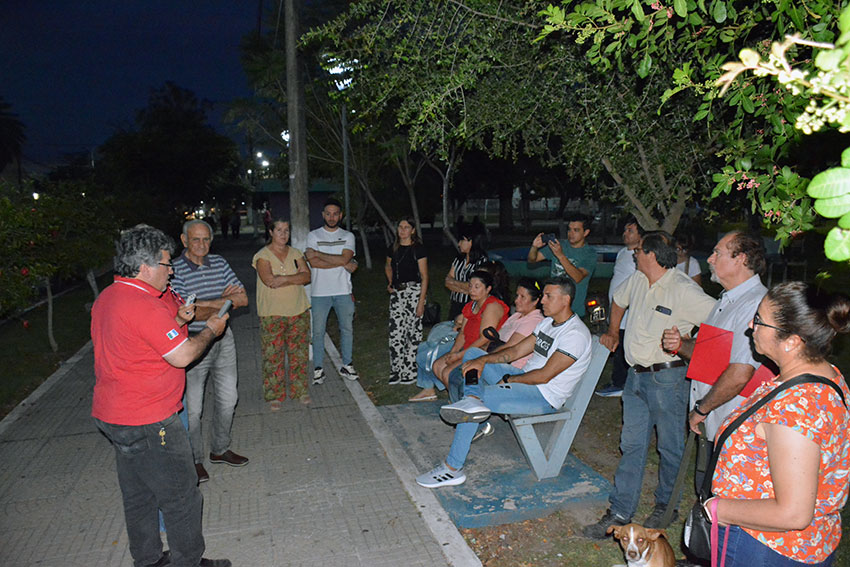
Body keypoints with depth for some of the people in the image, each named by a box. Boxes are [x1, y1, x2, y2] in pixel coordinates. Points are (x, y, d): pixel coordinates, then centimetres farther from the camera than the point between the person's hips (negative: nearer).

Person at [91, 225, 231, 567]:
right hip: (147, 423, -10)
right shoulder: (143, 305, -24)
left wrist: (176, 320, 9)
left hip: (112, 416, 10)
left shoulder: (107, 298, 8)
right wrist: (211, 330, -6)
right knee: (181, 497, 6)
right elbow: (182, 356, -22)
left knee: (138, 494, 22)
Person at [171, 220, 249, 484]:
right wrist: (224, 301, -11)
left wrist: (205, 304, -13)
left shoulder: (220, 263, 3)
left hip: (223, 338, 6)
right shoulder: (175, 270, -13)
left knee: (228, 398, 15)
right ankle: (195, 460, 25)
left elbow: (242, 298, -2)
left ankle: (220, 449, 35)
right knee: (192, 407, 5)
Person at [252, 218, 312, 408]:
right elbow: (269, 280, -18)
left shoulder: (295, 253, 9)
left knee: (299, 353, 8)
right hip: (272, 314, -3)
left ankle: (300, 390, 22)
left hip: (299, 311, 4)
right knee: (273, 355, 1)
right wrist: (296, 278, -12)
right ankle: (274, 395, 13)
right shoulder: (263, 256, -4)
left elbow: (307, 276, -4)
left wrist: (284, 279, -17)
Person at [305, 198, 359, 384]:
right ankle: (318, 368, 15)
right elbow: (314, 263, -12)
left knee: (347, 328, 8)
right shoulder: (313, 235, 2)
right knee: (318, 331, 3)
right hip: (320, 292, -1)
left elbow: (345, 258, -12)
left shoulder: (348, 236, 7)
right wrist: (343, 264, -12)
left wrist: (317, 253, -11)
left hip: (343, 291, 2)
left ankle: (346, 365, 22)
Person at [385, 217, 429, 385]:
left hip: (414, 291, -5)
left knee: (413, 331, -1)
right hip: (397, 293, 5)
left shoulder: (418, 249, -7)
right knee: (395, 331, 4)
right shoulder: (393, 248, 10)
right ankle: (397, 371, 15)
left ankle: (411, 372, 10)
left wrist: (421, 302, -14)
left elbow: (424, 277, -9)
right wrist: (390, 282, 11)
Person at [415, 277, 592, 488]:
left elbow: (544, 376, -22)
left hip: (544, 397, -9)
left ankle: (453, 468, -13)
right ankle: (473, 401, -25)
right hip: (525, 379, 9)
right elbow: (515, 351, 9)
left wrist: (508, 380, -12)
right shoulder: (547, 322, 11)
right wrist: (483, 360, -5)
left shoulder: (575, 334, -18)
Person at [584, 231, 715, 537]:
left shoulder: (685, 291, -17)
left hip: (667, 377, -7)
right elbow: (618, 299, 28)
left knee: (670, 447, 11)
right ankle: (620, 512, 18)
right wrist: (613, 331, 30)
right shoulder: (636, 281, 7)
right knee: (631, 445, 10)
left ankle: (666, 506, 32)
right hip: (636, 375, 7)